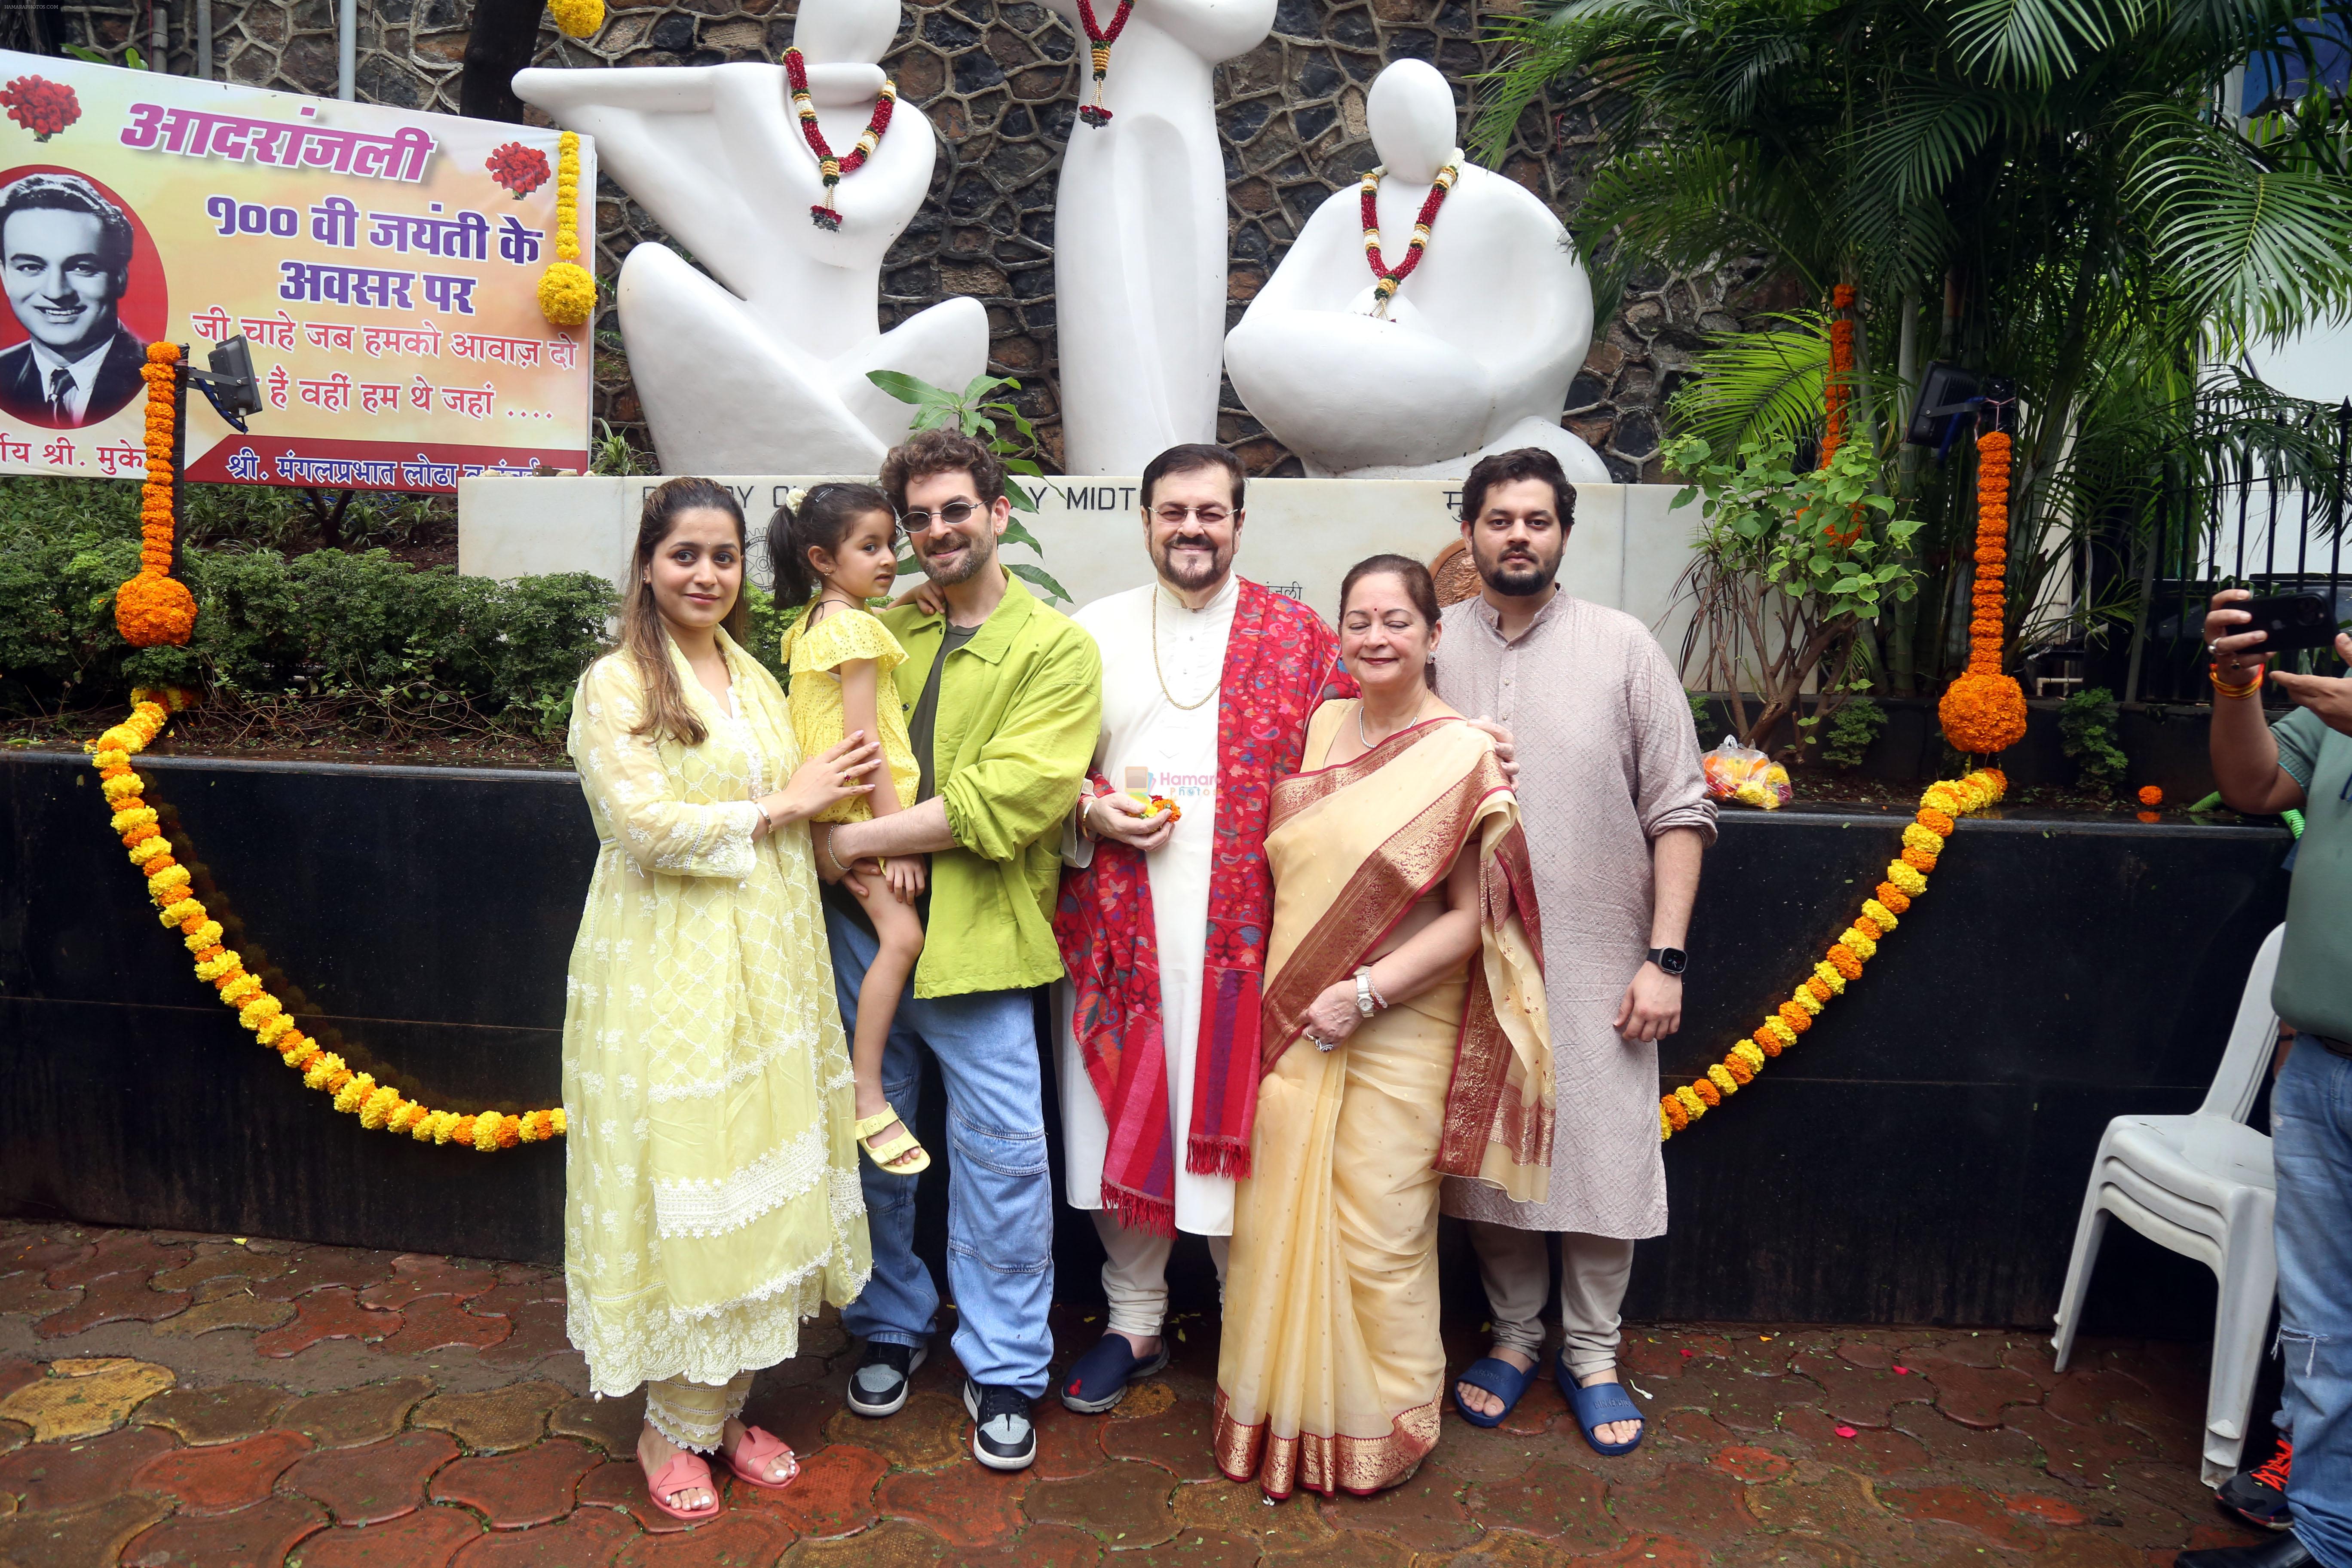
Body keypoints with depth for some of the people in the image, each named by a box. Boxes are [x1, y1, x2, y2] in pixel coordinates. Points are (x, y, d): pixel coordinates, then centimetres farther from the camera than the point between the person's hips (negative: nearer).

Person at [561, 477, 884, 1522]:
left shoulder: (756, 679, 14)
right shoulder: (616, 685, -6)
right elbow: (645, 824, -17)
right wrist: (780, 808, -9)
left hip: (763, 970, 6)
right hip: (664, 977, -6)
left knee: (757, 1186, 10)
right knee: (676, 1189, 2)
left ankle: (725, 1407, 27)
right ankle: (671, 1428, 21)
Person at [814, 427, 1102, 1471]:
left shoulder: (1058, 648, -4)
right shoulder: (878, 632, 11)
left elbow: (1011, 797, -14)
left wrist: (859, 838, -14)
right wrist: (872, 850, -10)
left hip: (979, 940, -4)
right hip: (862, 925, 4)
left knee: (1002, 1152, 1)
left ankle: (1003, 1368, 20)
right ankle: (890, 1326, 35)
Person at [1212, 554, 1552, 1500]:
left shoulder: (1464, 757, -9)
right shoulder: (1319, 728, 7)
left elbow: (1473, 918, -10)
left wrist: (1364, 992, -16)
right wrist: (1289, 996, 7)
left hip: (1396, 1036, -5)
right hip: (1296, 1023, 5)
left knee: (1378, 1234, 5)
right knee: (1281, 1217, 12)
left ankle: (1379, 1429, 27)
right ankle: (1284, 1414, 32)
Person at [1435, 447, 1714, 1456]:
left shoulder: (1624, 649, -1)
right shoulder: (1432, 649, 3)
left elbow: (1680, 811, -1)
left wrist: (1664, 957, -7)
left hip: (1597, 963, -1)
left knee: (1607, 1159, 6)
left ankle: (1590, 1353, 27)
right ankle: (1514, 1335, 32)